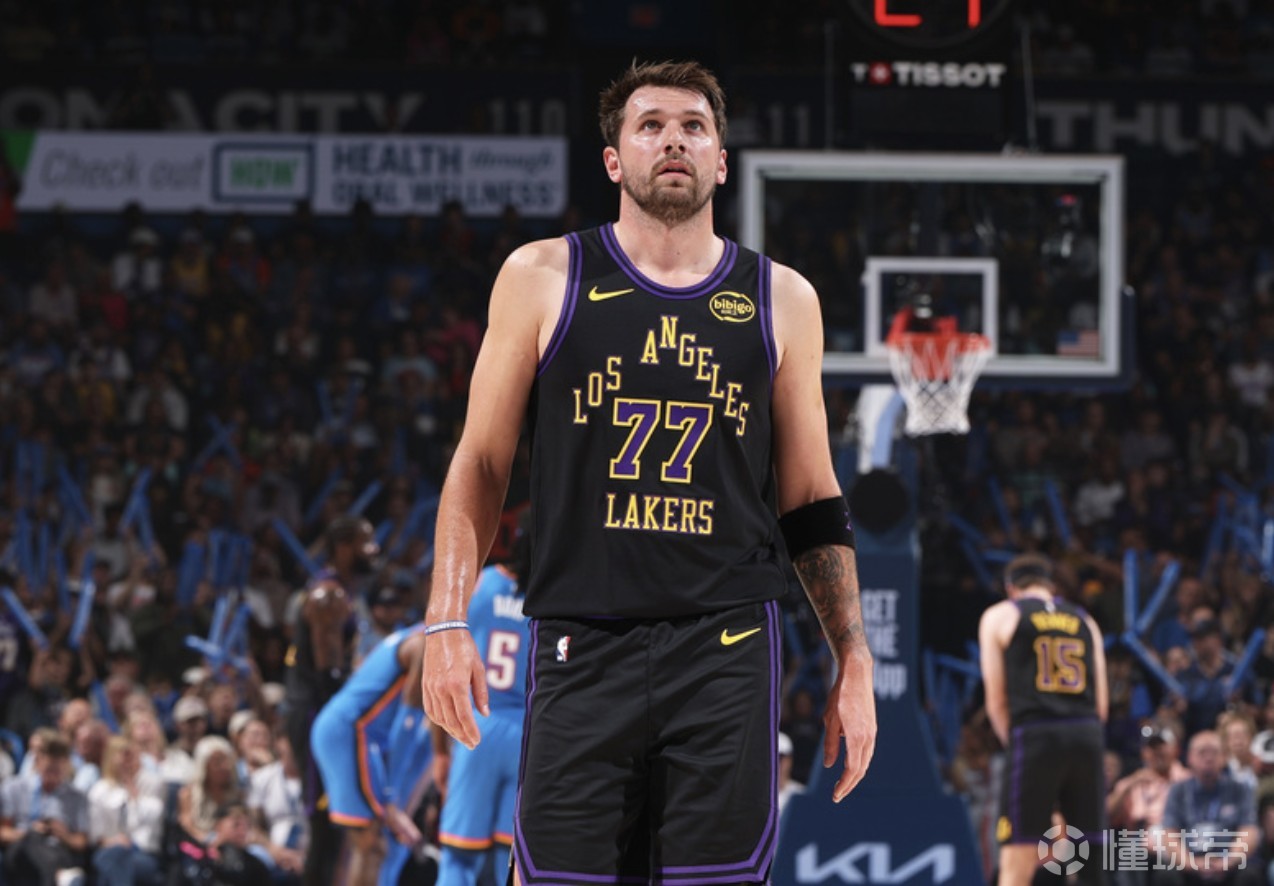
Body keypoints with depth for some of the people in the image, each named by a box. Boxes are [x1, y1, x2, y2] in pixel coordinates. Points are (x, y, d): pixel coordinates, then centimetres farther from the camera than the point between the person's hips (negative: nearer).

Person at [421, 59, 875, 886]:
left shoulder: (780, 300, 11)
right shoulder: (545, 279, 6)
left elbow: (810, 500, 15)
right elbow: (482, 463, 8)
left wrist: (854, 660, 8)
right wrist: (449, 622, -1)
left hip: (728, 642, 1)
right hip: (582, 646, -1)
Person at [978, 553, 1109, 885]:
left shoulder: (999, 616, 10)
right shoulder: (1085, 621, 20)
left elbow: (996, 702, 5)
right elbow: (1100, 705, 16)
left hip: (1036, 736, -4)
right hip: (1088, 734, 4)